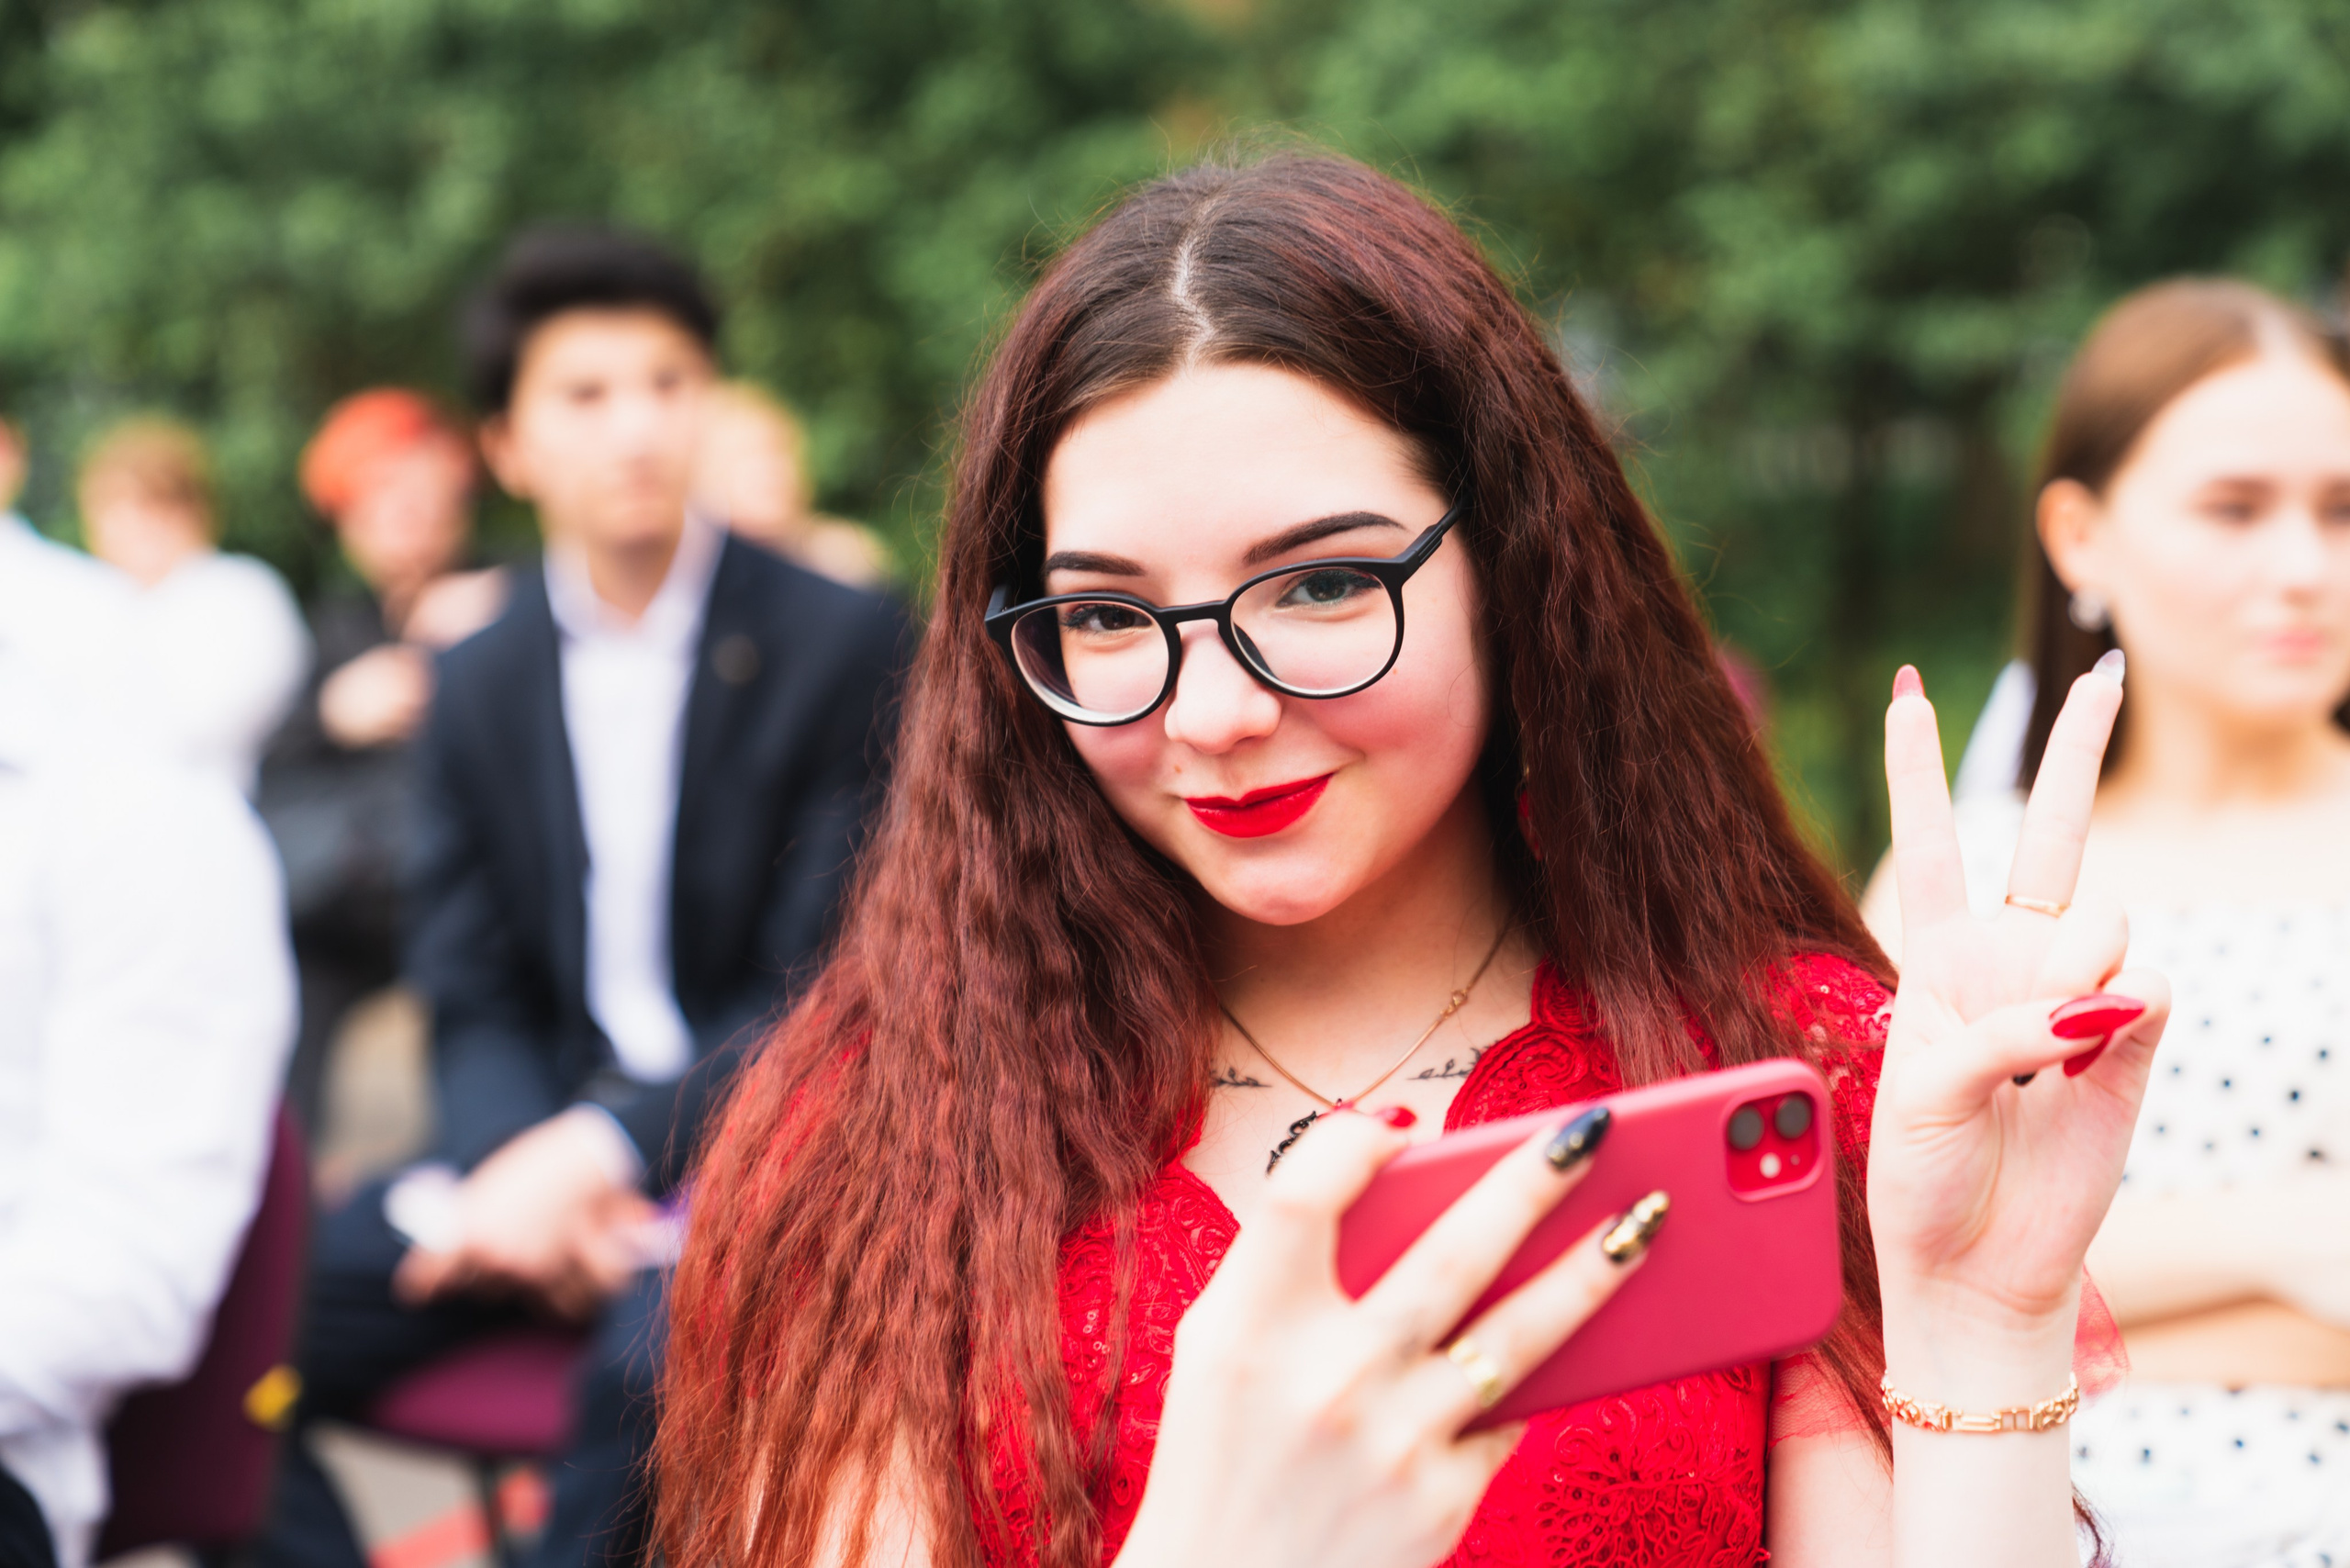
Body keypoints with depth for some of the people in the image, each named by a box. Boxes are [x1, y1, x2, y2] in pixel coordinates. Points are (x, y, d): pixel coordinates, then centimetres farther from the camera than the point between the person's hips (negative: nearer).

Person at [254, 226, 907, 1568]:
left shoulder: (842, 642, -5)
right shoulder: (480, 680, 10)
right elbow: (473, 1000, 9)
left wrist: (605, 1150, -20)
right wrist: (517, 1166, -14)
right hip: (542, 1132, 5)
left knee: (662, 1347, -37)